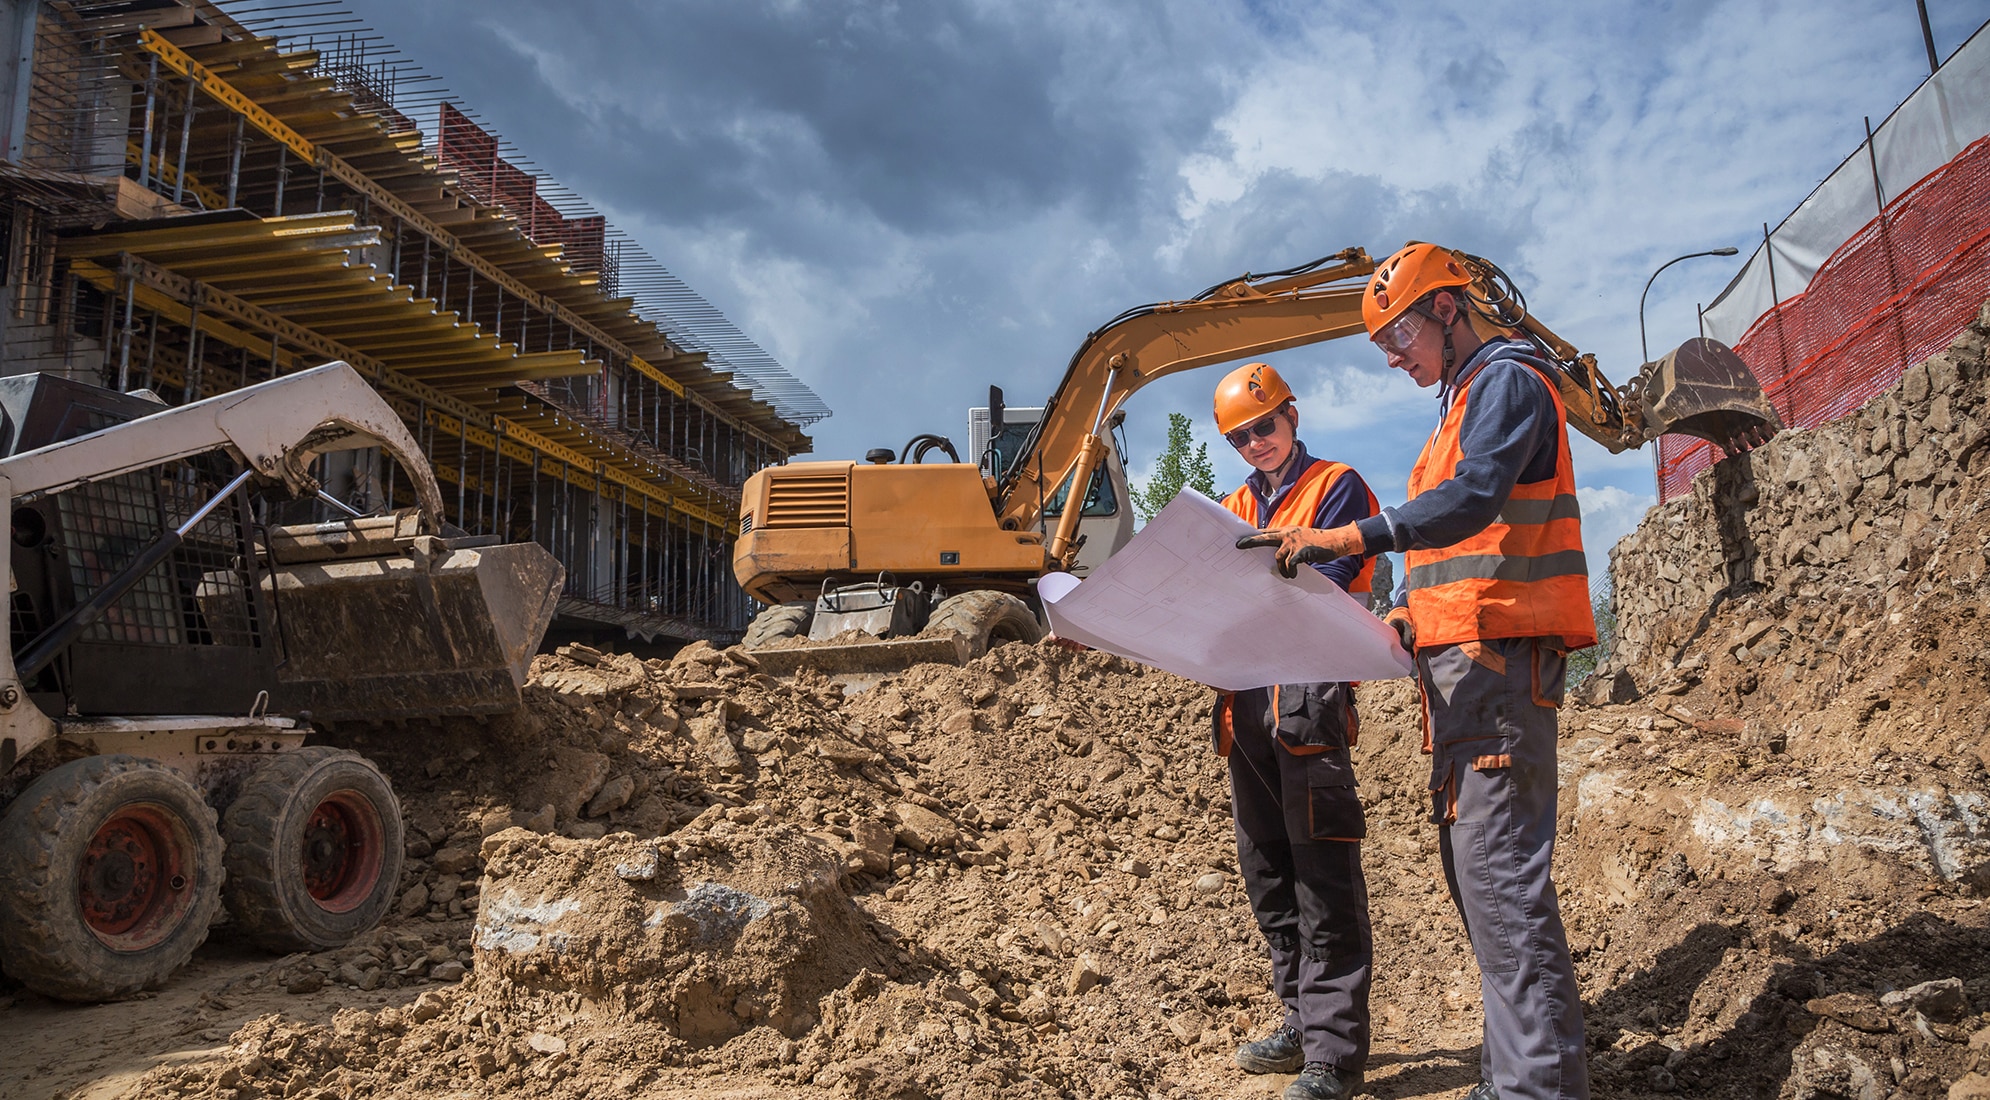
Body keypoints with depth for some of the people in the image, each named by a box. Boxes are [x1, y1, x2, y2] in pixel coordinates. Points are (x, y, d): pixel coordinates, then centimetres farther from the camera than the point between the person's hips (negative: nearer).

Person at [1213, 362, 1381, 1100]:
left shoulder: (1336, 487, 4)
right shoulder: (1234, 508, 22)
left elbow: (1321, 583, -11)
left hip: (1308, 695, -7)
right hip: (1245, 701, 7)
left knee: (1322, 877, -8)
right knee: (1268, 876, 11)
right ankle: (1303, 1024, 23)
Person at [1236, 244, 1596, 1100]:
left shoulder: (1507, 380, -5)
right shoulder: (1463, 403, 25)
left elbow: (1473, 500, -23)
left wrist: (1351, 538, -31)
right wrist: (1400, 616, 15)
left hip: (1501, 659, -10)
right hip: (1460, 662, 10)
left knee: (1498, 867, -12)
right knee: (1471, 866, 10)